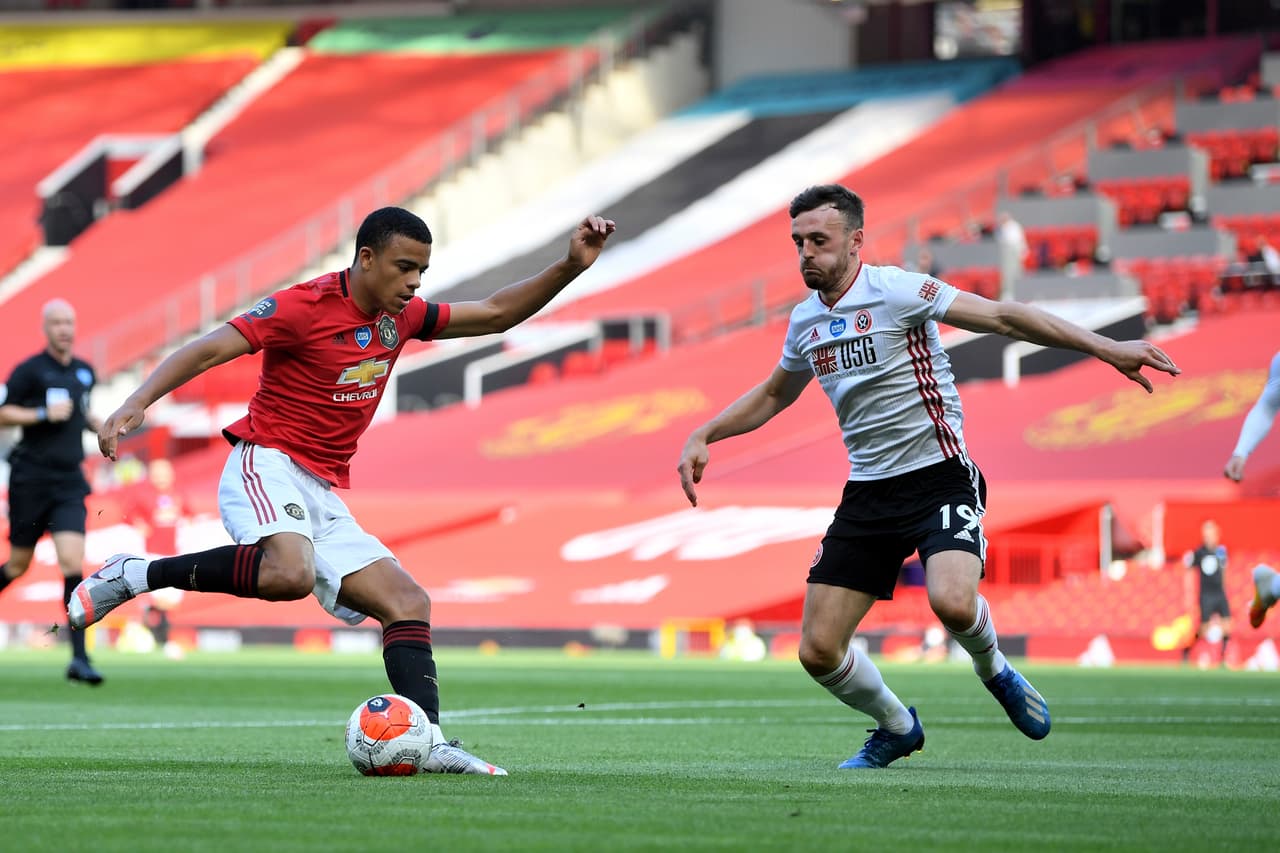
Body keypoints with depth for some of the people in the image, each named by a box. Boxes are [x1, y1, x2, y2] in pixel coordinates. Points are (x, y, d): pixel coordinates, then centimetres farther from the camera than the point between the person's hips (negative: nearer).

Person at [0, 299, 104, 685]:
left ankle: (79, 657, -15)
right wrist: (43, 414, -19)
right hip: (31, 479, -3)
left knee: (72, 562, -11)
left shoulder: (85, 372, 11)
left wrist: (101, 426, 10)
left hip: (69, 482, 3)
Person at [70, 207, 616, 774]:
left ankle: (430, 744, -12)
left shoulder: (402, 318, 12)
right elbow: (208, 350, -15)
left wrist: (570, 267, 7)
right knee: (289, 574, -37)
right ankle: (133, 576, -24)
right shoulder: (307, 307, -10)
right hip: (268, 466, -8)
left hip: (324, 495, 8)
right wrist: (135, 404, -28)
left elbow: (496, 314, 20)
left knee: (407, 601, -4)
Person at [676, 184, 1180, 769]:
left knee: (951, 601, -33)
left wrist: (1106, 348, -21)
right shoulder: (806, 320, 9)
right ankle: (897, 729, 25)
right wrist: (703, 437, 20)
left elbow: (1004, 317, -13)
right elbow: (773, 395, 30)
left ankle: (993, 670, 4)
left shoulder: (895, 291, -10)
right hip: (867, 494, 6)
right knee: (818, 650, -4)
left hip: (939, 475, -6)